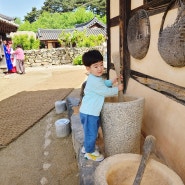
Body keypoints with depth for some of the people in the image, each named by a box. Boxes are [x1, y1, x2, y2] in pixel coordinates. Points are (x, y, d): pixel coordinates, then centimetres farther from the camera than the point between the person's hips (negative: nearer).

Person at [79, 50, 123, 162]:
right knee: (91, 133, 6)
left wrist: (113, 81, 13)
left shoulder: (96, 78, 8)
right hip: (89, 113, -10)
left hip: (92, 111, 10)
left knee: (91, 132, 26)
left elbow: (104, 83, 26)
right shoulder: (94, 81, -25)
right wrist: (118, 89, -7)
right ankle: (90, 152, 25)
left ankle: (87, 147, 45)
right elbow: (106, 92, -20)